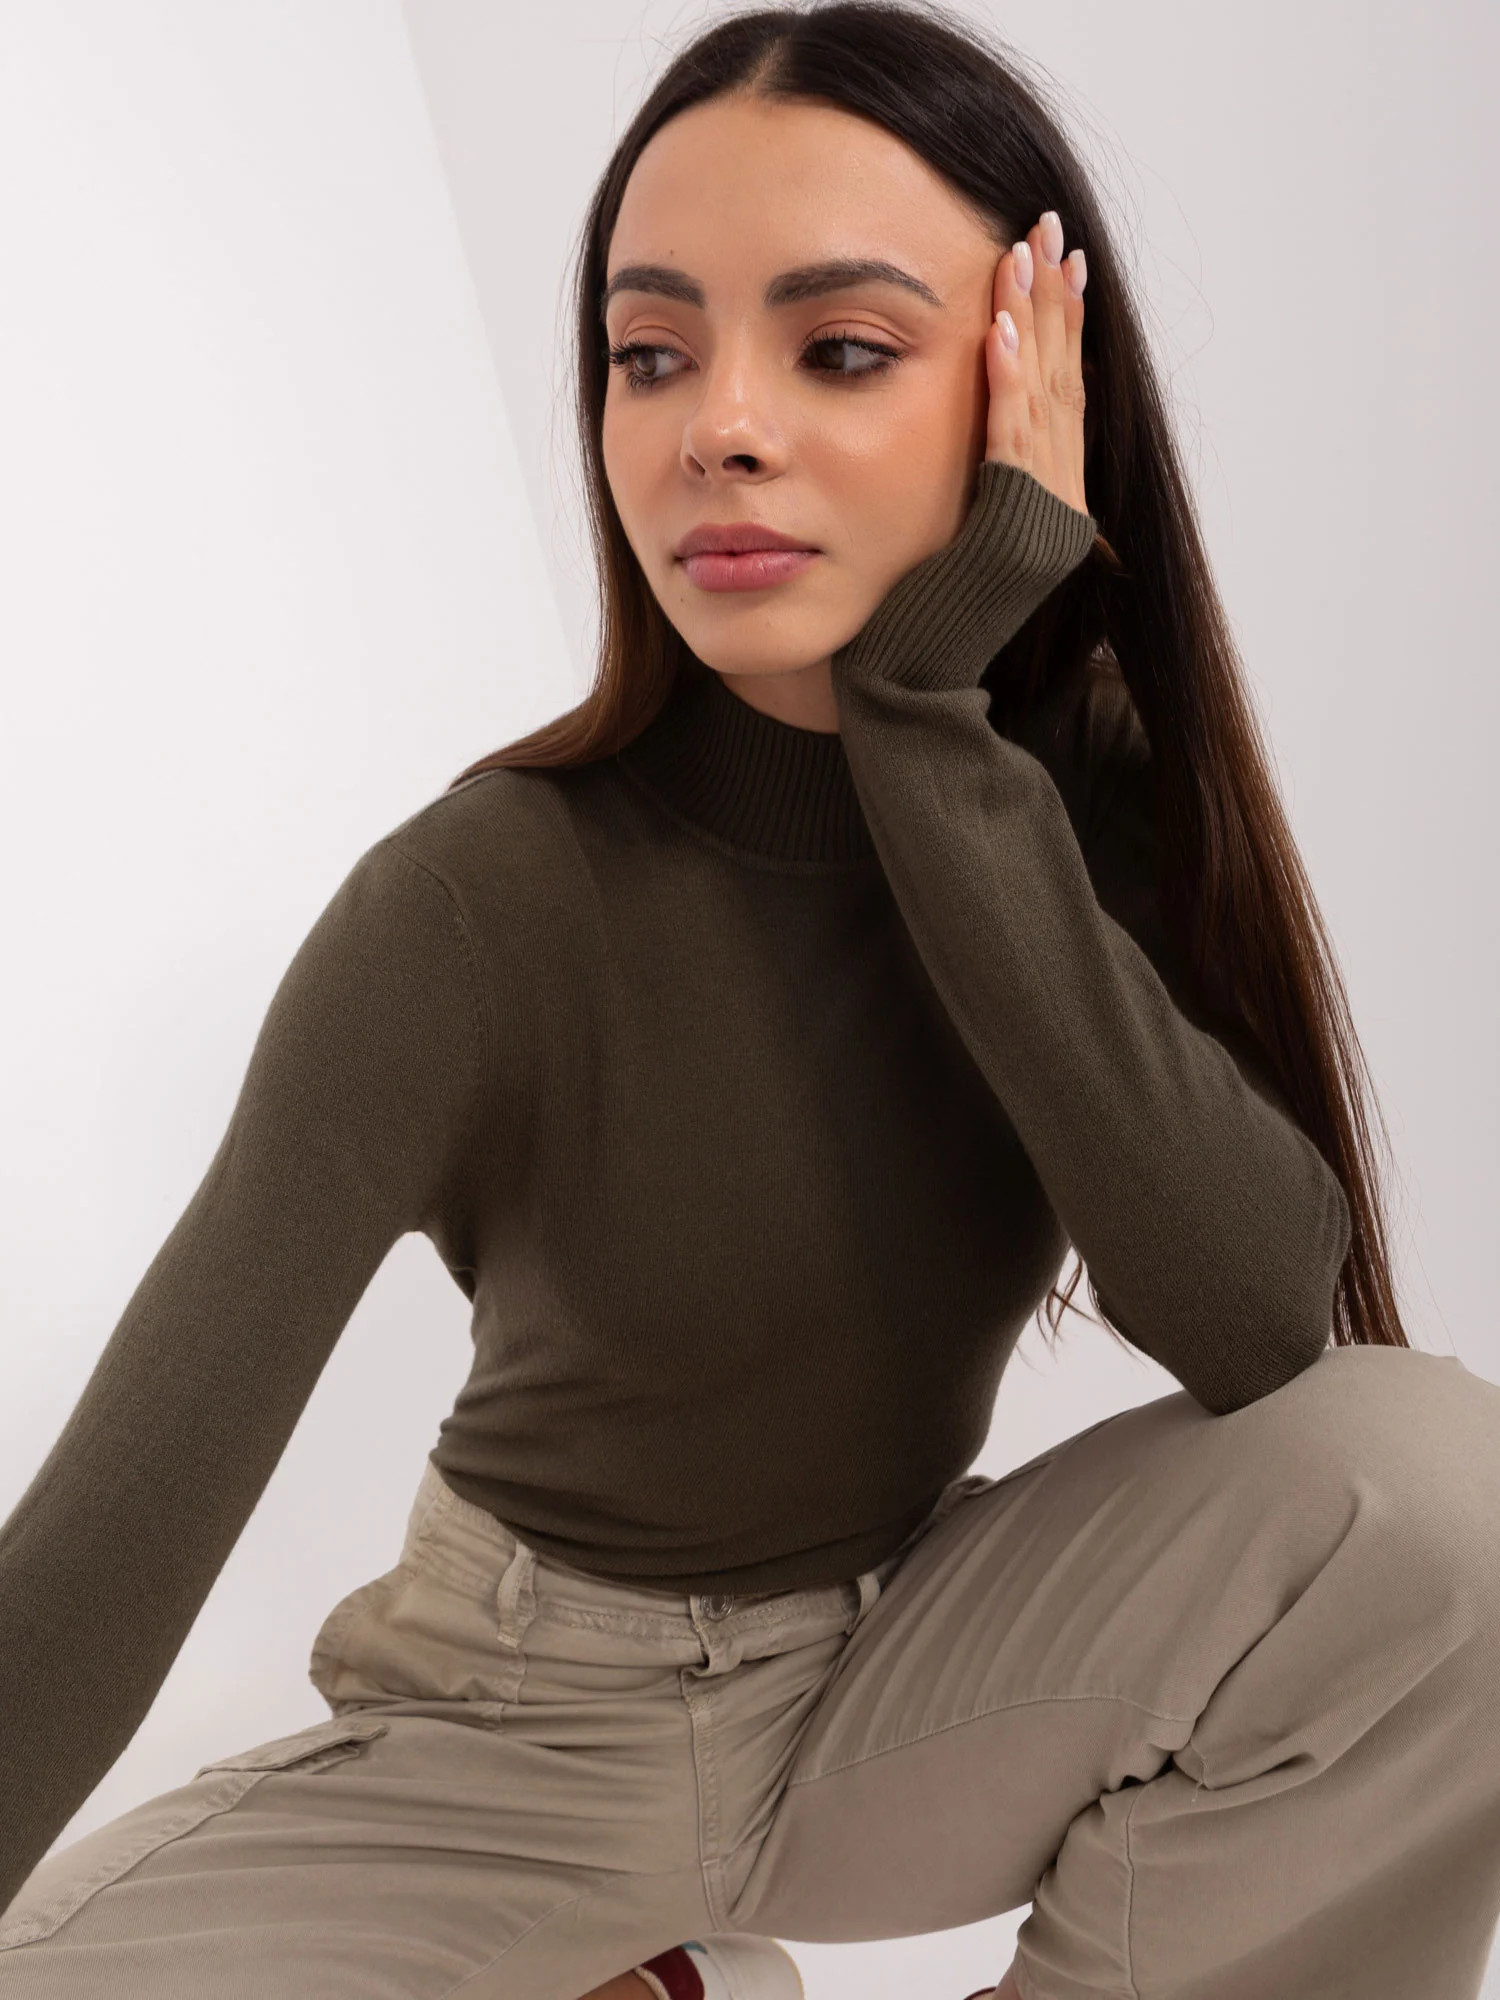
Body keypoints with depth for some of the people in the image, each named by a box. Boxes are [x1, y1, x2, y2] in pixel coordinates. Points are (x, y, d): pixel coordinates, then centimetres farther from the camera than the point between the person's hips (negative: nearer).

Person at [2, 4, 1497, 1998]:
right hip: (521, 1740, -2)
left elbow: (1262, 1320, -27)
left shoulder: (1103, 799, -10)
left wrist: (933, 725, -29)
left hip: (902, 1674, 2)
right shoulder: (482, 906, -22)